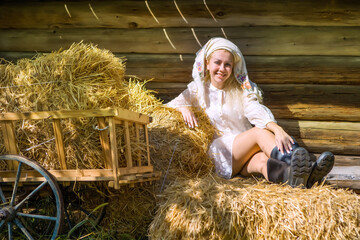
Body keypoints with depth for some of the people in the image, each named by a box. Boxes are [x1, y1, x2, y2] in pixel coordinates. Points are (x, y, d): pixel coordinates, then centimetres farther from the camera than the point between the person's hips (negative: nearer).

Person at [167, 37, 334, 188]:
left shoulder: (241, 89, 11)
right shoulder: (198, 89, 10)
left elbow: (256, 110, -8)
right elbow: (170, 105, 8)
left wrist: (277, 129, -30)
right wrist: (184, 108, -17)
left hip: (246, 155, 2)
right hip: (219, 154, -2)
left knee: (261, 161, -34)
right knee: (260, 131, -29)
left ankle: (299, 177, -63)